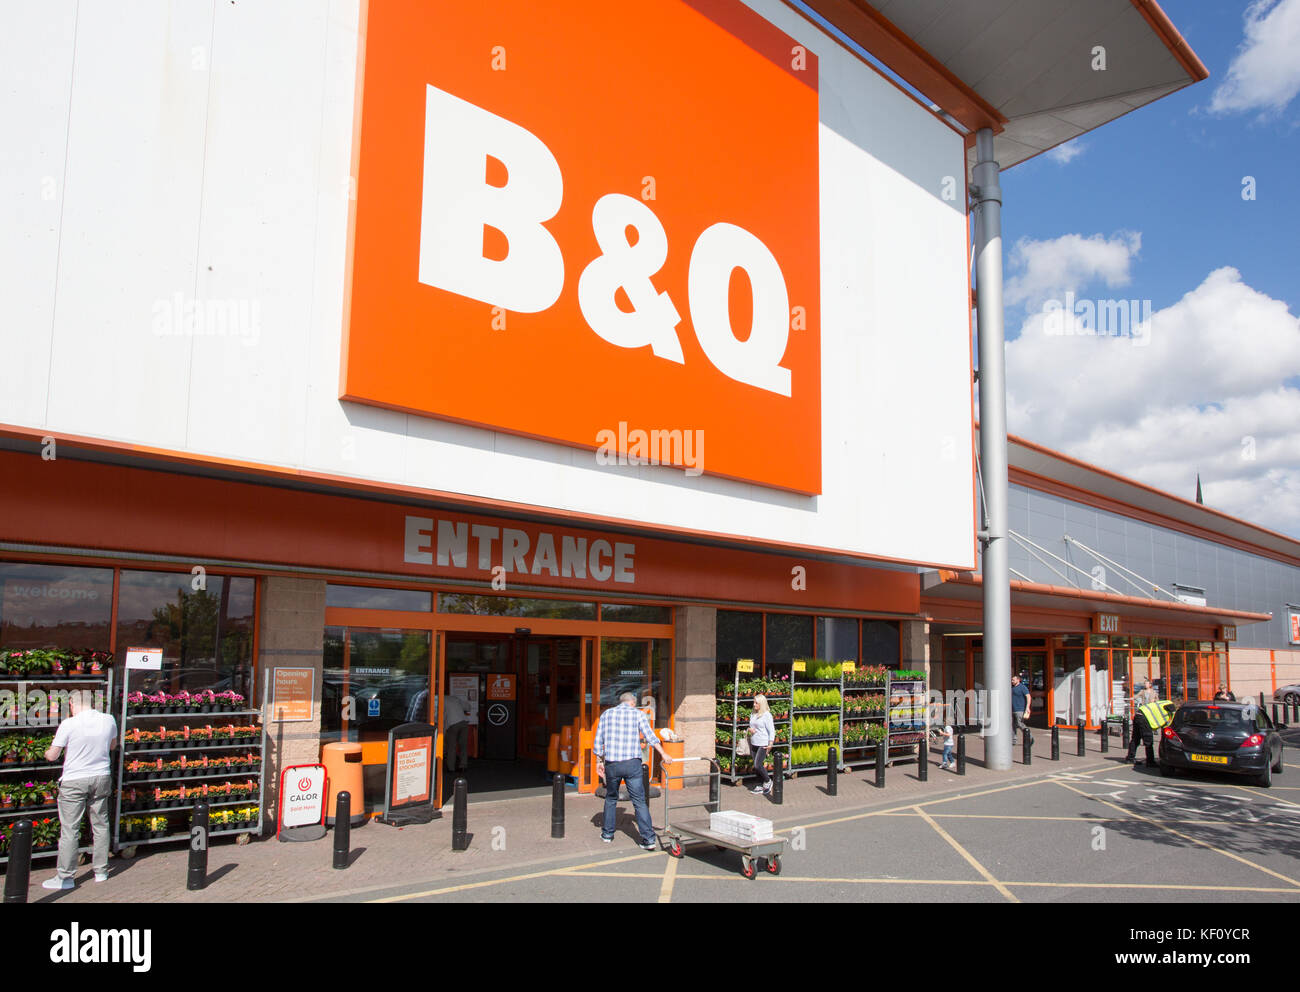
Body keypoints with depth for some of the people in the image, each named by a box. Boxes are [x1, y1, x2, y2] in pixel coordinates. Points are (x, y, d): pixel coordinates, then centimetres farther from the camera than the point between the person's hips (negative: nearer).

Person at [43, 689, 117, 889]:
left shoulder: (68, 724, -15)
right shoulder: (109, 720, -2)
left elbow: (52, 756, -7)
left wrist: (46, 753, 14)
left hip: (74, 781, -4)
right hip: (101, 777, 4)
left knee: (70, 830, 4)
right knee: (100, 825, 14)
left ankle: (66, 877, 10)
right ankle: (101, 871, 22)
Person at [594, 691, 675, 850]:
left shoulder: (606, 714, 12)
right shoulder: (637, 714, 5)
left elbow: (598, 741, 9)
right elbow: (650, 736, -7)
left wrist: (599, 761, 16)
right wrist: (663, 755, -10)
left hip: (611, 764, 2)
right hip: (632, 763, -2)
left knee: (611, 799, 20)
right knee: (640, 802, 1)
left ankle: (607, 834, 27)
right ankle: (648, 839, -4)